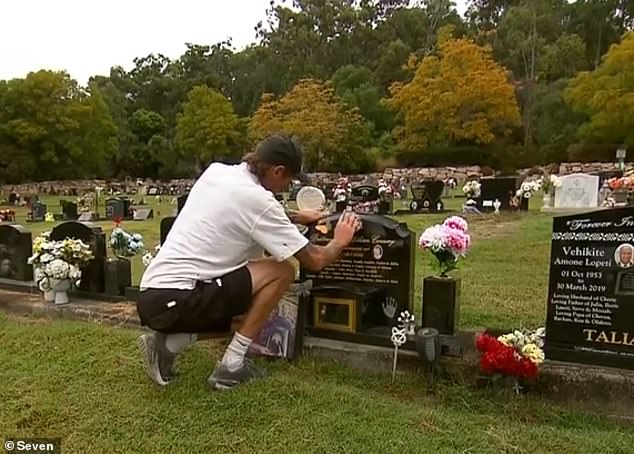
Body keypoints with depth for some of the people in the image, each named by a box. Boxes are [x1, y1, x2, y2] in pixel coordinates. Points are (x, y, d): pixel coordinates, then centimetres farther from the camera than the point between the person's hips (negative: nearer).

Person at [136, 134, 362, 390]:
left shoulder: (216, 171, 9)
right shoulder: (258, 199, -14)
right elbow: (315, 261, -7)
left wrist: (296, 217, 31)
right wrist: (339, 241, 14)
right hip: (176, 301, -9)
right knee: (282, 271, -6)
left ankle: (167, 344, 10)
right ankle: (231, 367, -1)